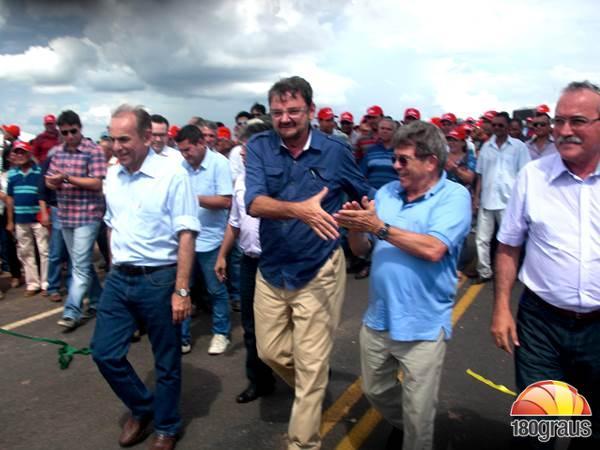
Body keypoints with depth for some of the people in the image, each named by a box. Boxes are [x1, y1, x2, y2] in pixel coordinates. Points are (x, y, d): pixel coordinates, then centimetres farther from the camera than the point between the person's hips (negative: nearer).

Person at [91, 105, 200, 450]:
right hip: (119, 279, 6)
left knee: (167, 362, 9)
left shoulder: (172, 176, -14)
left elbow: (186, 236, -15)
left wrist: (181, 291, -17)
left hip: (159, 279, -6)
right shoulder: (113, 176, 6)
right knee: (105, 353, 11)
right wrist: (117, 270, 13)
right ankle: (142, 407, 36)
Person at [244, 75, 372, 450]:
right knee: (270, 352, 18)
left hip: (318, 273, -3)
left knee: (312, 366, 4)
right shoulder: (259, 147, -6)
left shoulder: (336, 151, -7)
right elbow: (254, 203, -23)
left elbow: (366, 197, 10)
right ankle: (311, 390, 47)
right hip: (271, 271, 3)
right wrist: (299, 210, -39)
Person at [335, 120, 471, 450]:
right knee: (375, 391, 24)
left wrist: (379, 227, -23)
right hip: (378, 319, 6)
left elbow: (433, 249, -26)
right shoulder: (386, 193, 5)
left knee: (418, 414, 9)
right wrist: (356, 227, -14)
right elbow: (361, 249, 8)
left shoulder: (454, 196, -11)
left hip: (422, 325, -6)